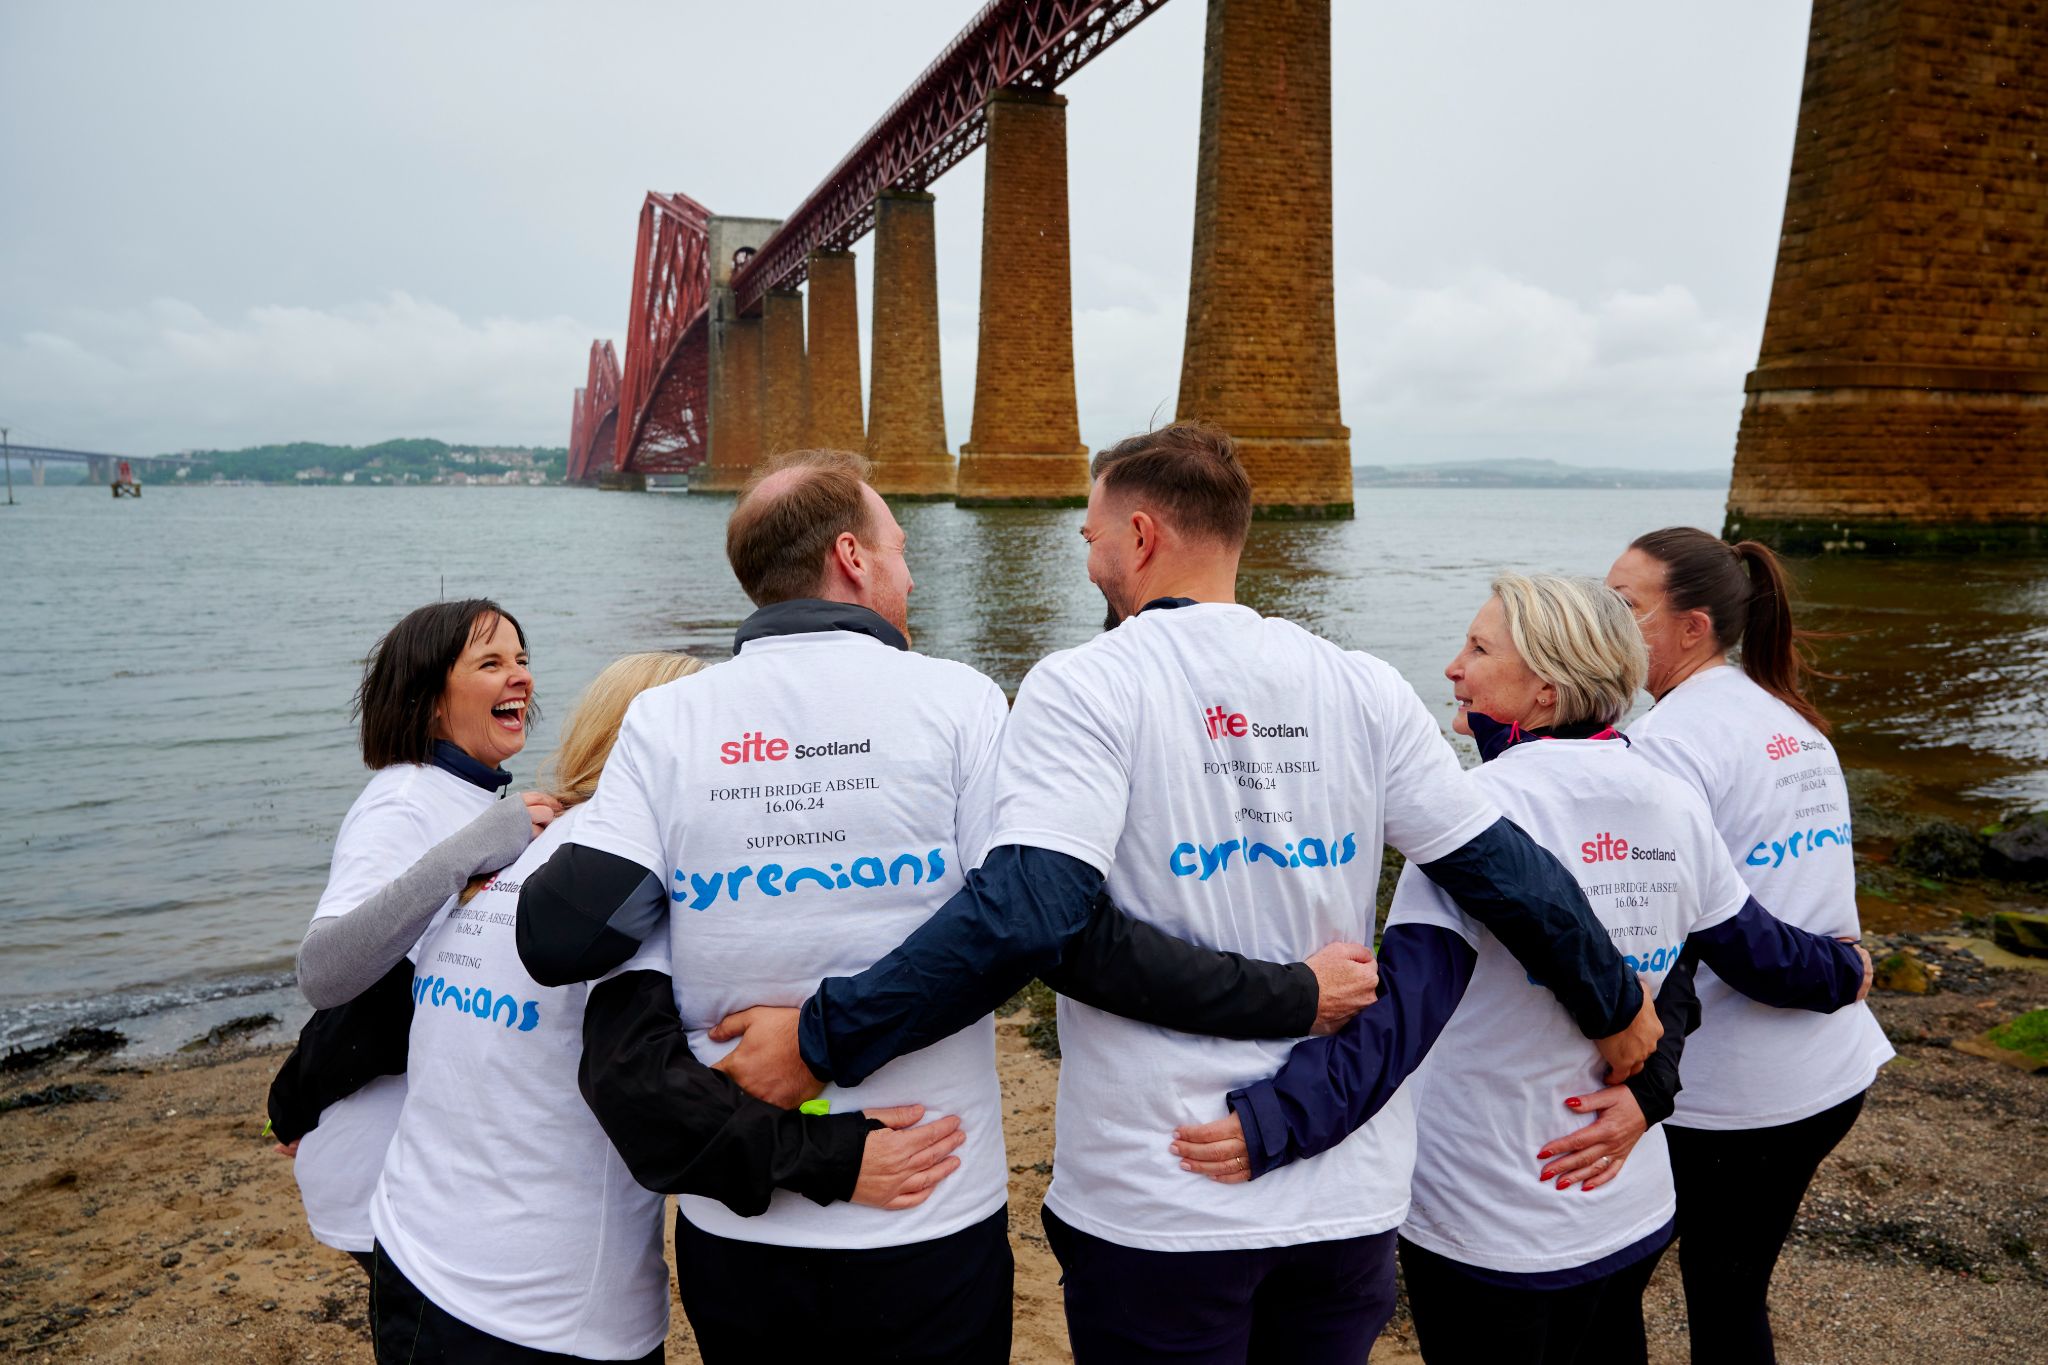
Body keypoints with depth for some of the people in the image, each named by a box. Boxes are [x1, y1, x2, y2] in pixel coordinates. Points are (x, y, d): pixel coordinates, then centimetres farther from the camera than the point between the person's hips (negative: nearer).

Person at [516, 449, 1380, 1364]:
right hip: (930, 1223, -2)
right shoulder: (953, 702, -11)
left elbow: (560, 938, -15)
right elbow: (1058, 930, -18)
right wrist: (1288, 996, -10)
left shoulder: (662, 722, -5)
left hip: (734, 1230, 2)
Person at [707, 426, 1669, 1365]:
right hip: (1348, 1193, 4)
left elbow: (1023, 912, -26)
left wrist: (820, 1041, -19)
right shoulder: (1362, 690, 0)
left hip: (1157, 1207, -4)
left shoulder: (1085, 688, -14)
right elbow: (1507, 873, 3)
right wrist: (1617, 1005, 19)